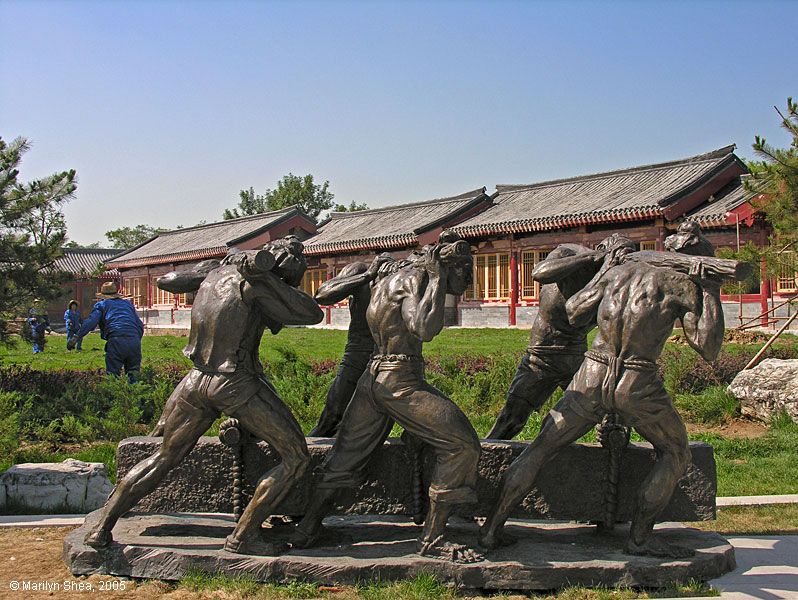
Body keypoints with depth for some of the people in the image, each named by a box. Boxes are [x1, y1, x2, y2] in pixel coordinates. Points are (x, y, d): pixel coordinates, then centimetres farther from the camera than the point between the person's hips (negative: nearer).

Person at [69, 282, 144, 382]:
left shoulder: (102, 304, 17)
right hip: (134, 341, 4)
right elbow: (140, 325, 28)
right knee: (133, 375, 10)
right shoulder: (128, 304, 30)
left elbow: (90, 322, 1)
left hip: (116, 341, -4)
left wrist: (76, 337, -3)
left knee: (112, 374, -2)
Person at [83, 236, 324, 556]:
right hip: (237, 385, -7)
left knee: (164, 457, 22)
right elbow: (313, 314, -5)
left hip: (197, 380, 7)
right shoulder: (256, 282, -10)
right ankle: (243, 535, 1)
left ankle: (101, 527, 22)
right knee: (295, 456, 3)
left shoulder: (214, 274, 12)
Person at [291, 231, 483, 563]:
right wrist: (437, 280, -14)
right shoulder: (416, 277, -10)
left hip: (373, 376, 9)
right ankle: (432, 538, -5)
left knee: (346, 455, 18)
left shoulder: (392, 273, 16)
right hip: (401, 381, -9)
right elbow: (425, 329, -22)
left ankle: (307, 528, 25)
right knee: (460, 444, -7)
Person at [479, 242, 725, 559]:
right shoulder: (684, 285, 5)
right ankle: (639, 537, 14)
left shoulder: (619, 270, 17)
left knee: (541, 448, 15)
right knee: (675, 453, 20)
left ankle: (491, 528, 15)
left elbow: (573, 312, 23)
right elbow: (709, 349, 0)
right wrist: (711, 292, 9)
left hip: (592, 377, 4)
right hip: (638, 384, -4)